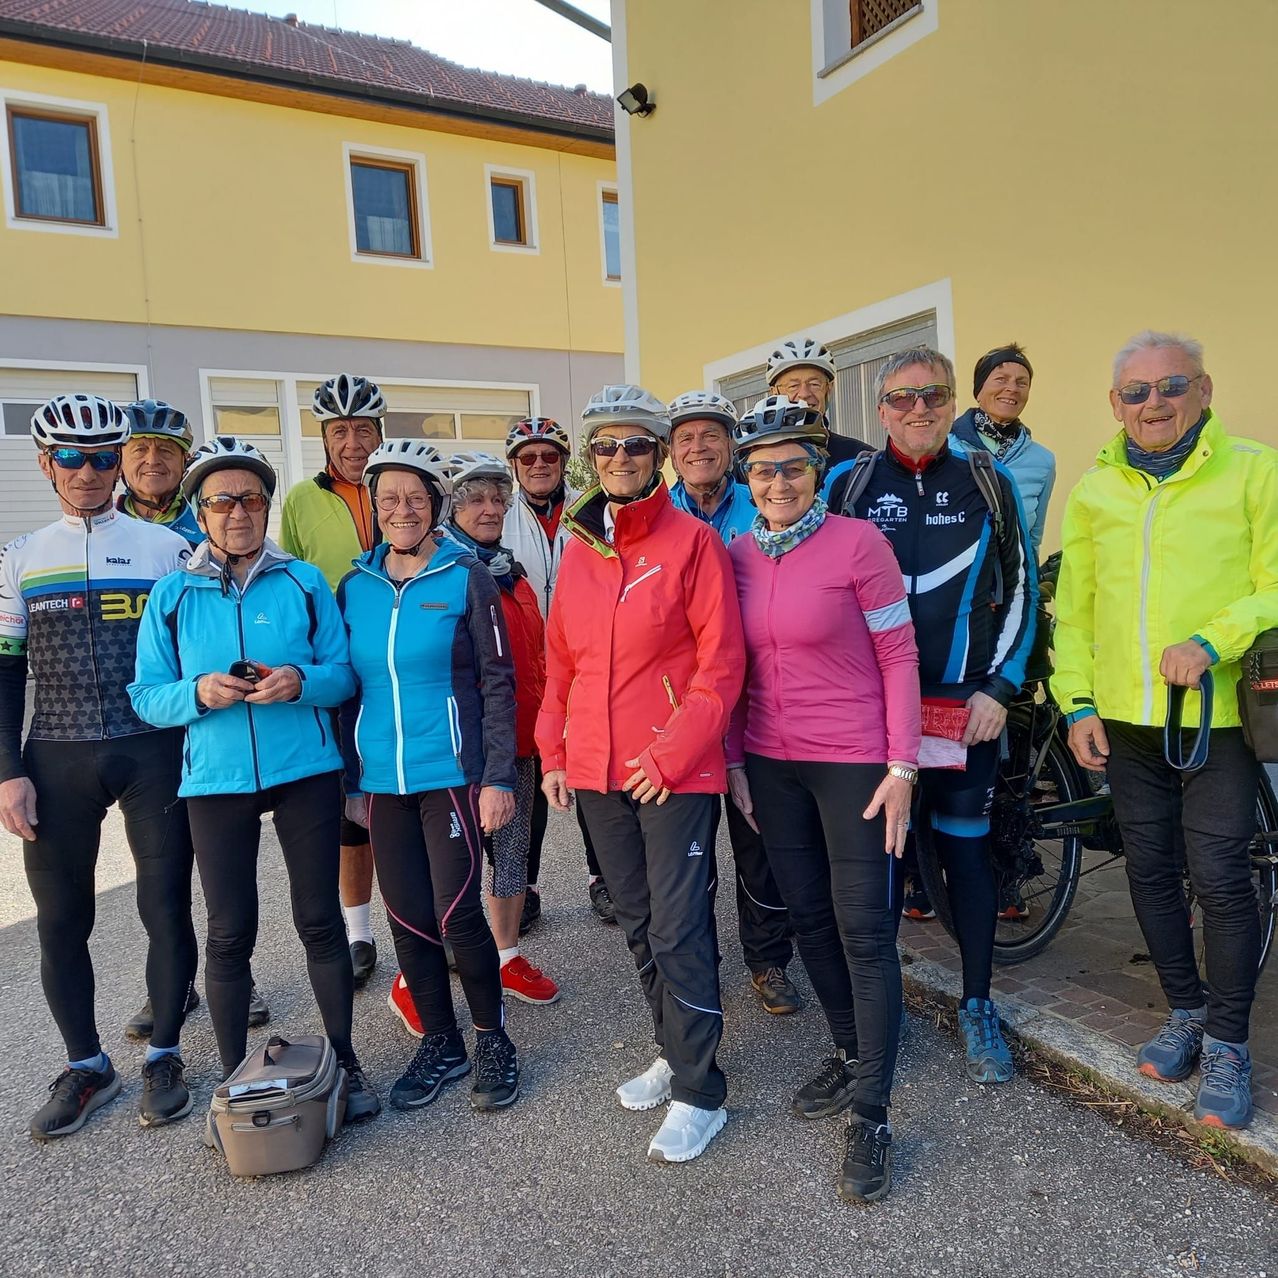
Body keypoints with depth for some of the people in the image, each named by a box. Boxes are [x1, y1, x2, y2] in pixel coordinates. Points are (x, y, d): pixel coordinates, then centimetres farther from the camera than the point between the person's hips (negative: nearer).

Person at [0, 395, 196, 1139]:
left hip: (156, 753, -2)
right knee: (61, 919, 7)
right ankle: (87, 1067, 24)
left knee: (166, 907, 4)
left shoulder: (167, 547, 2)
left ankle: (165, 1057, 22)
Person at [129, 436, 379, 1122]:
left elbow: (344, 674, 1)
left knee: (319, 919, 7)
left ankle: (345, 1061, 24)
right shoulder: (171, 595, 3)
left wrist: (301, 681, -20)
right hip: (216, 779, 0)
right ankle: (234, 1077, 26)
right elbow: (146, 696, 2)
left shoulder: (304, 582, 3)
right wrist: (199, 693, -18)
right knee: (229, 933, 7)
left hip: (305, 771, 0)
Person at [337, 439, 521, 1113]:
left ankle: (492, 1037, 22)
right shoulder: (354, 587, 7)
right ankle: (440, 1042, 29)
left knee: (457, 915, -2)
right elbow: (348, 690, 12)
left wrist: (498, 778, -11)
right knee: (407, 919, 10)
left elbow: (497, 683, -5)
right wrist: (348, 781, 11)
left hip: (451, 774, -4)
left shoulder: (466, 578, -4)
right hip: (381, 780, 4)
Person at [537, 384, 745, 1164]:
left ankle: (699, 1092, 15)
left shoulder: (693, 541, -7)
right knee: (638, 922, 16)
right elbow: (561, 661, 14)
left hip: (676, 771, -5)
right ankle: (674, 1052, 35)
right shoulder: (578, 549, 9)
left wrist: (672, 753, -15)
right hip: (596, 770, 6)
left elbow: (721, 662, -10)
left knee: (679, 929, -2)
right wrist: (555, 754, 9)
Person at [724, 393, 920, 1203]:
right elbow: (736, 667, 9)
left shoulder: (859, 542, -11)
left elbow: (899, 656, -8)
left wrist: (901, 767, -12)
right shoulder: (738, 555, 3)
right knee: (809, 914, 16)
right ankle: (850, 1054, 37)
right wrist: (735, 760, 7)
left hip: (854, 761, -5)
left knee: (865, 931, 1)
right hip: (771, 763, 5)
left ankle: (872, 1115, 14)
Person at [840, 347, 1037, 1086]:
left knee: (967, 847, 7)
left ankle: (978, 1005, 23)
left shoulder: (990, 483, 4)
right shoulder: (852, 484, 2)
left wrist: (999, 688, -4)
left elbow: (1021, 590, 5)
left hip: (966, 705, 0)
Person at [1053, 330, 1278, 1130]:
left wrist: (1210, 644, -22)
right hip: (1125, 718, 4)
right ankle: (1186, 1011, 32)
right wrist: (1078, 703, 2)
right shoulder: (1095, 490, 8)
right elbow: (1073, 607, 9)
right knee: (1151, 870, 13)